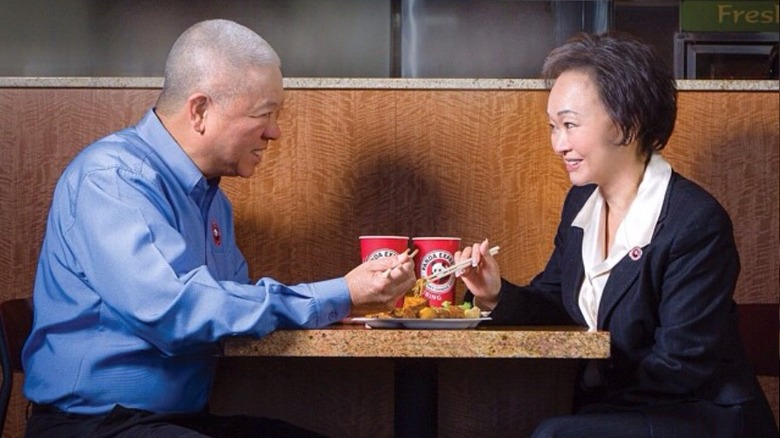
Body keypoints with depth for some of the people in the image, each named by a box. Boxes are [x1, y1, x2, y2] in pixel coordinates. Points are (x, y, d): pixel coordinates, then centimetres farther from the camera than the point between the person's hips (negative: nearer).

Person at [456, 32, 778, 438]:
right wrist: (498, 296, -10)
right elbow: (558, 309, 9)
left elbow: (681, 366, -20)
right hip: (604, 403, 7)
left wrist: (594, 396, -18)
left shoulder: (696, 224, -19)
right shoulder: (581, 203, 6)